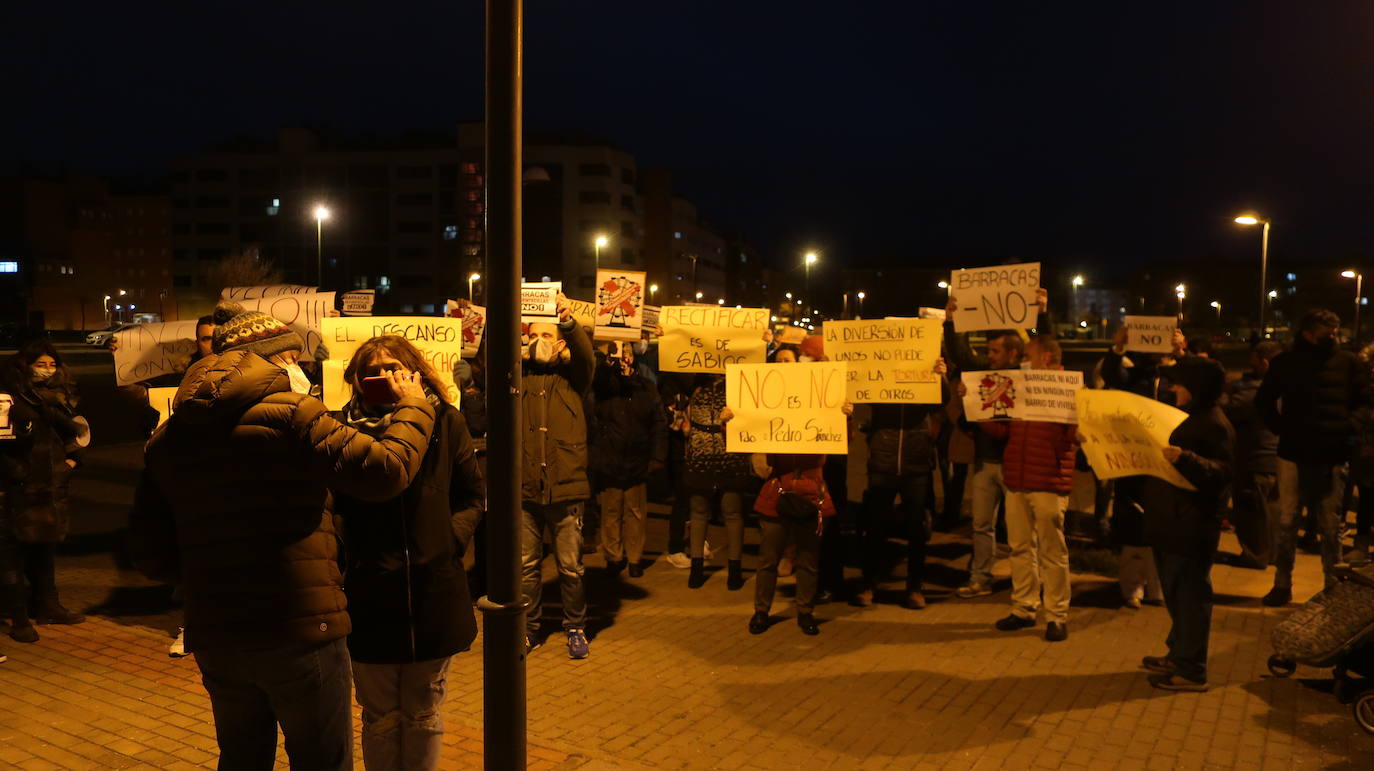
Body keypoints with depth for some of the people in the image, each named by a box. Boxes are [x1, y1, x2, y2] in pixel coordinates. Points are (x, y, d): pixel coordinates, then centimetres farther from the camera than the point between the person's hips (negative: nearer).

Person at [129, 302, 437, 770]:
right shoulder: (289, 413, -12)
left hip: (214, 637, 6)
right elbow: (386, 470, -16)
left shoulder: (167, 438, 8)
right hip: (300, 630, -6)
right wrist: (414, 407, 0)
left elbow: (150, 554, 9)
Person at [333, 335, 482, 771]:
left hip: (434, 592, 1)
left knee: (424, 715, 16)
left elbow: (473, 496, 7)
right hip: (370, 598, -1)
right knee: (380, 717, 14)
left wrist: (450, 538, -5)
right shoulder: (344, 428, -3)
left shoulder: (445, 422, 0)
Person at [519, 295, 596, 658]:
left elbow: (587, 357, -14)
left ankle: (576, 629, 22)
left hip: (565, 490, -2)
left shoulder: (572, 376, 5)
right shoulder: (519, 375, 12)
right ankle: (530, 629, 26)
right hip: (524, 490, 2)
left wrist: (568, 320, -31)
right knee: (526, 566, 11)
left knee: (570, 567, 5)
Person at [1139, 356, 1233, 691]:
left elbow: (1220, 474, -26)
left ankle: (1191, 670, 5)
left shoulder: (1213, 424, -16)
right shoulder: (1191, 419, 17)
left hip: (1191, 529, -10)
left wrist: (1184, 459, -40)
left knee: (1189, 595, -3)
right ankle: (1179, 655, 30)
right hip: (1172, 525, 10)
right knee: (1177, 593, 18)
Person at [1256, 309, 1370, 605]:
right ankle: (1282, 584, 14)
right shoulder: (1285, 362, 1)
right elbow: (1264, 402, 11)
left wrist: (1347, 430, -1)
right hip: (1294, 455, 0)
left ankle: (1334, 586, 19)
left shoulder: (1347, 362, 1)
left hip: (1333, 457, 0)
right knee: (1286, 522, 5)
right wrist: (1282, 429, 1)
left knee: (1331, 525, 8)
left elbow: (1364, 401, 9)